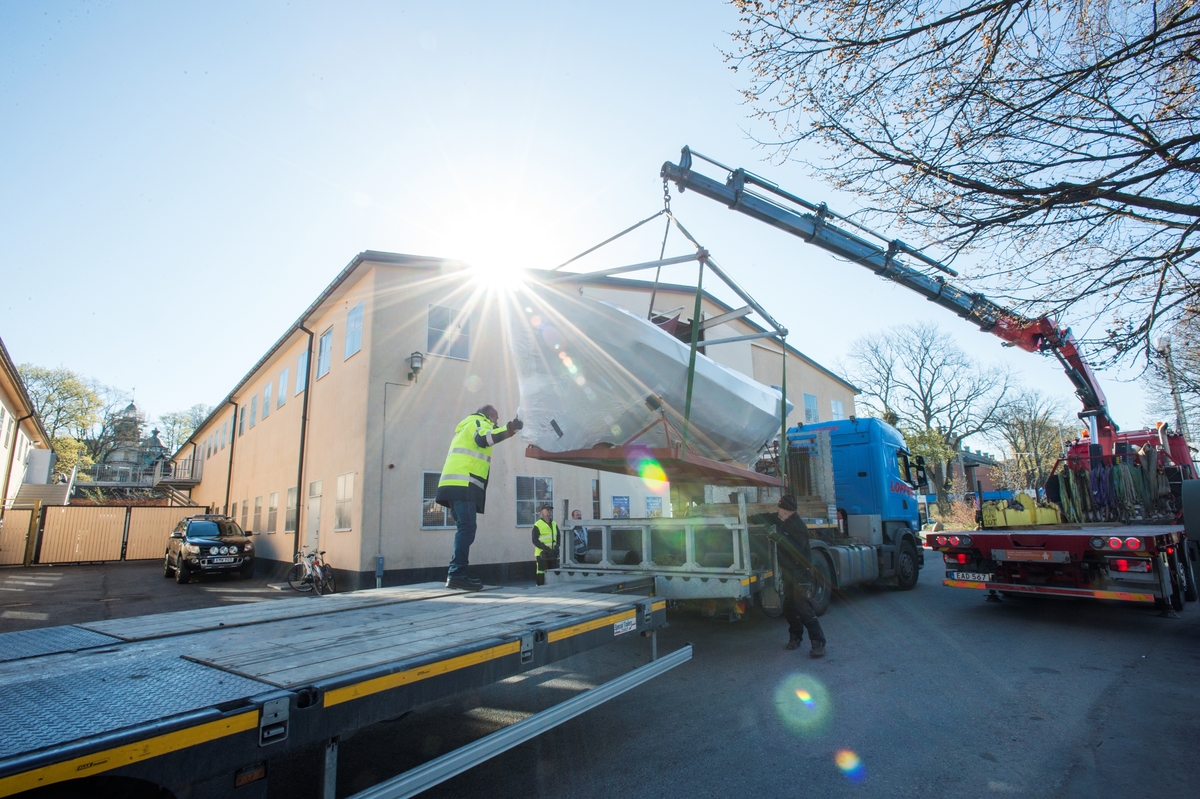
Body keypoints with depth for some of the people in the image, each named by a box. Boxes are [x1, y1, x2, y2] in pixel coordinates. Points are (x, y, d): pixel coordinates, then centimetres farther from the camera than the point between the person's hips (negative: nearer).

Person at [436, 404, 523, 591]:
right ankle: (456, 574, -20)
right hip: (463, 485, -10)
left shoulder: (468, 426, 32)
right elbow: (483, 439, -19)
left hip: (456, 484, 10)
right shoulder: (479, 422, 3)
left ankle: (456, 574, 7)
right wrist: (509, 429, -24)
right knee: (467, 529, -15)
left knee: (465, 529, 9)